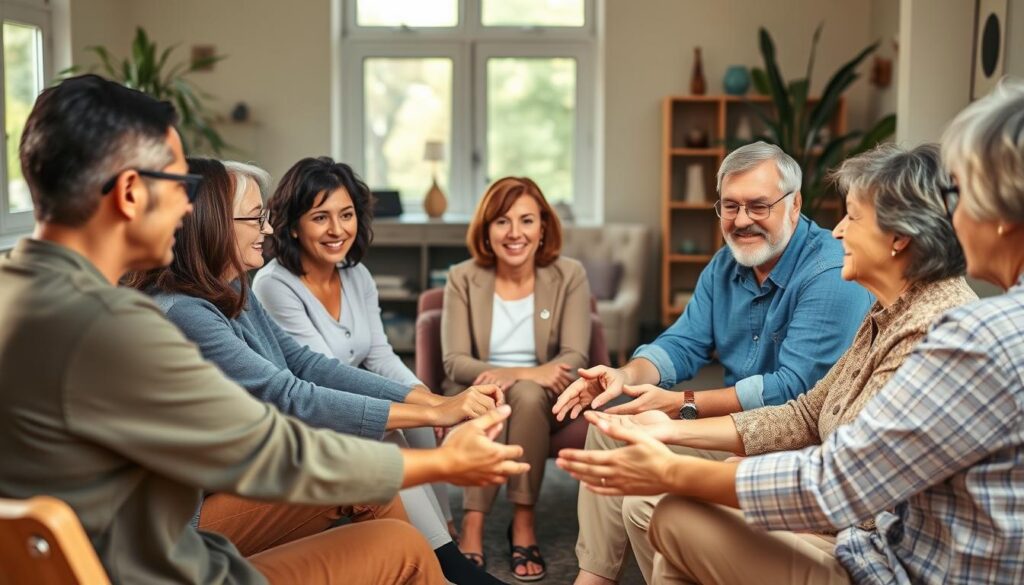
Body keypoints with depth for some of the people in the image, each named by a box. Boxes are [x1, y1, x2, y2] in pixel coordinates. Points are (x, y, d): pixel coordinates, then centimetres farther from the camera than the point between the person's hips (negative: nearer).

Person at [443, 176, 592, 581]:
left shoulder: (569, 275, -4)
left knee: (527, 394, -34)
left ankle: (524, 523, -23)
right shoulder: (462, 278, -5)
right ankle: (471, 528, -32)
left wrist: (513, 376, -29)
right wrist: (528, 371, -28)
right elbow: (455, 362, -12)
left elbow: (575, 359, -11)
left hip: (542, 400, 0)